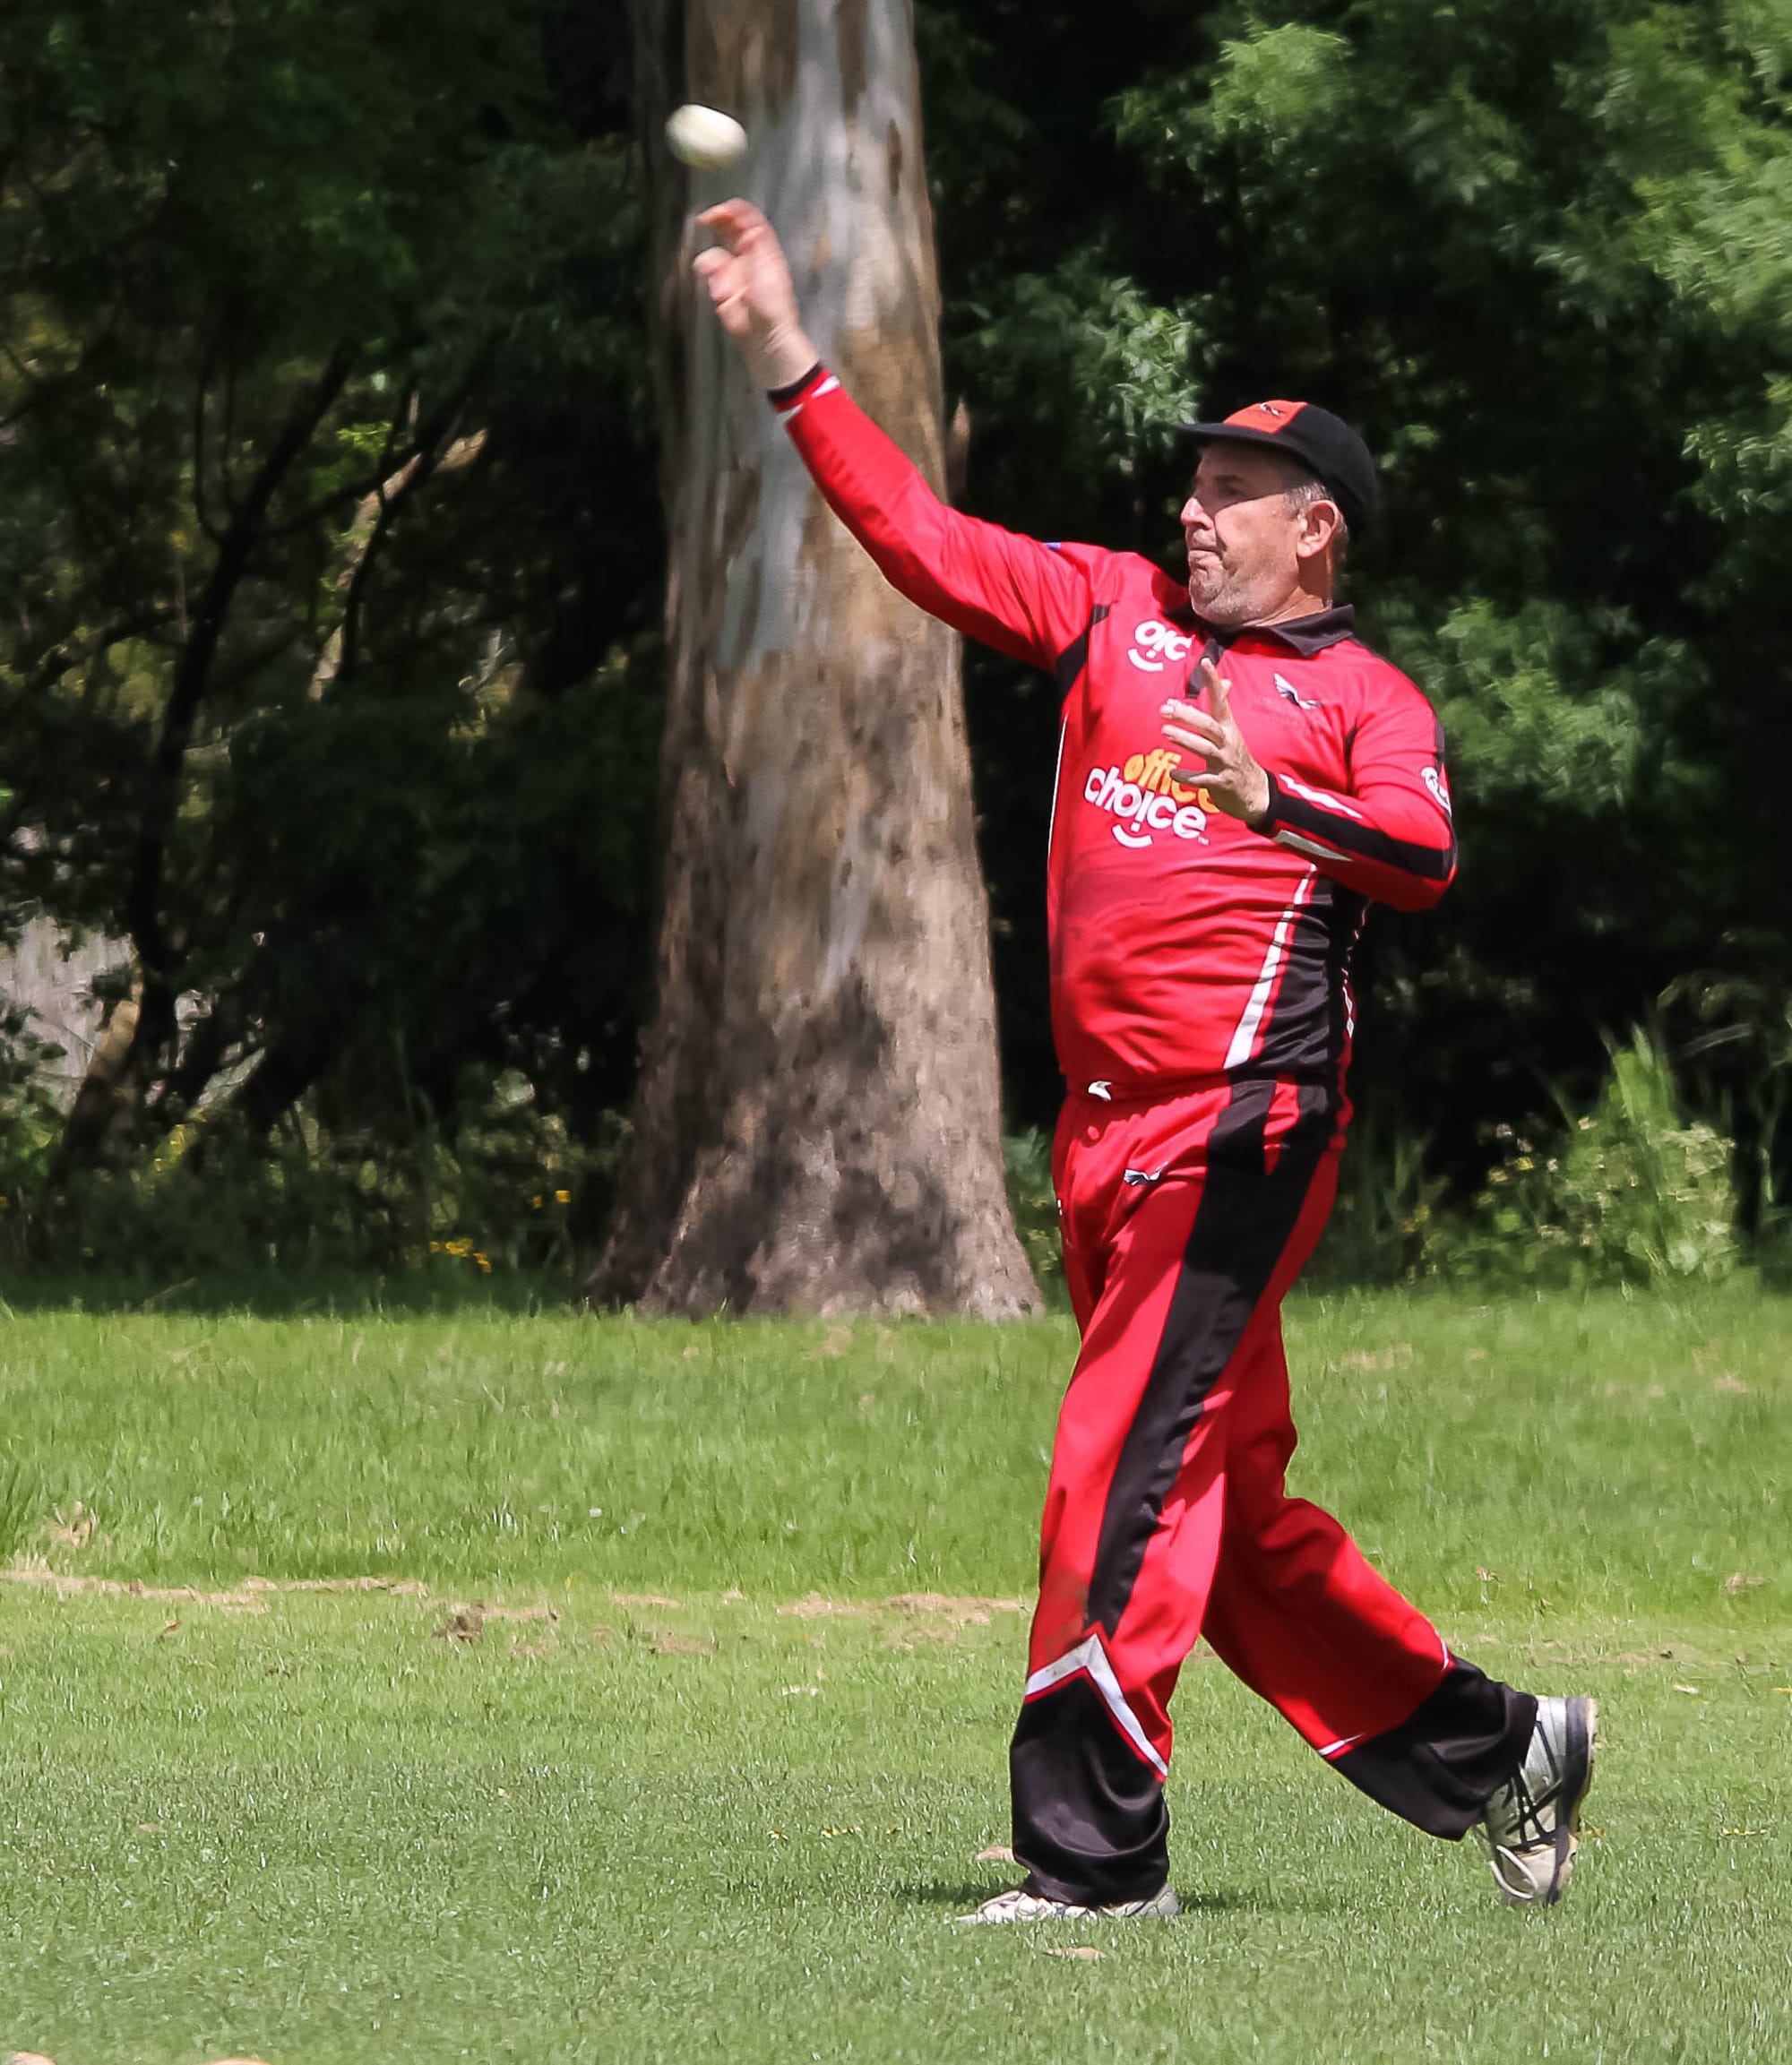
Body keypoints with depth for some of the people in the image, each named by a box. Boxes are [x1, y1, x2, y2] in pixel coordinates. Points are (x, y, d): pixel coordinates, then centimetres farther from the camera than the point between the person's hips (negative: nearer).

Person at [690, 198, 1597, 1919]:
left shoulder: (1361, 696, 1)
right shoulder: (1115, 611, 18)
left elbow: (1422, 860, -16)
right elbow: (918, 535, 15)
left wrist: (1266, 799, -32)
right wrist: (783, 355, 10)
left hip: (1243, 1119, -7)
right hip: (1107, 1131, 7)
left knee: (1129, 1471, -14)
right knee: (1226, 1511, 11)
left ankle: (1093, 1849, -14)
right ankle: (1489, 1748, 23)